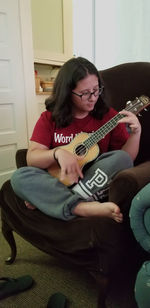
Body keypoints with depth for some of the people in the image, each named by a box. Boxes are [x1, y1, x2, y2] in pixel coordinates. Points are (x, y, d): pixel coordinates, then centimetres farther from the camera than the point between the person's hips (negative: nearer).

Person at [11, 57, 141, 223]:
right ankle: (84, 208, -34)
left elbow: (127, 158, 0)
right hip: (60, 181, 0)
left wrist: (136, 133, -18)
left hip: (97, 185, 1)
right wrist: (58, 153, -26)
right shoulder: (49, 118, 1)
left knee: (122, 159, -27)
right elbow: (31, 158, -7)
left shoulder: (108, 115, 1)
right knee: (19, 177, -22)